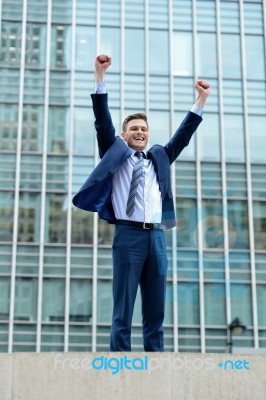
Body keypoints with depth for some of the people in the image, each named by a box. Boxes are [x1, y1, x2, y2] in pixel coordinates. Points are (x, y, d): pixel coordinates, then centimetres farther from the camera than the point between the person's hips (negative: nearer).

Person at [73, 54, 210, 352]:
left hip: (156, 237, 4)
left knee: (155, 312, 4)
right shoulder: (116, 153, 12)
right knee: (122, 311, -5)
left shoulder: (159, 157, 22)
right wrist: (100, 77, -7)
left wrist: (201, 101, 15)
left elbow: (183, 136, 20)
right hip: (128, 235, -4)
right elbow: (103, 122, 2)